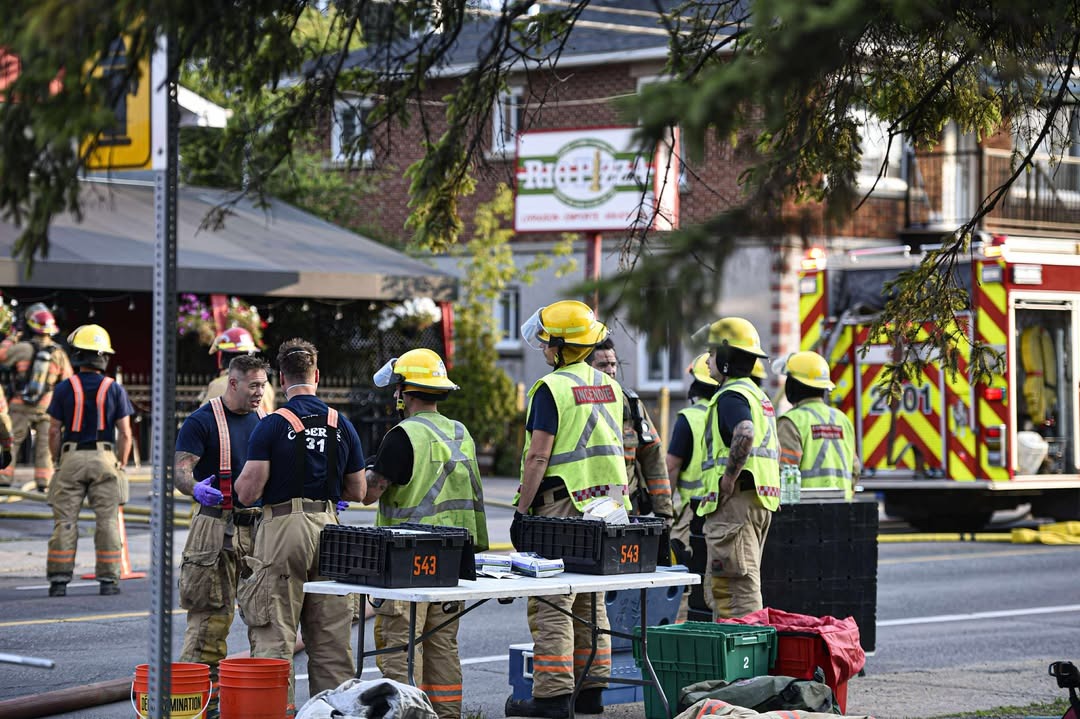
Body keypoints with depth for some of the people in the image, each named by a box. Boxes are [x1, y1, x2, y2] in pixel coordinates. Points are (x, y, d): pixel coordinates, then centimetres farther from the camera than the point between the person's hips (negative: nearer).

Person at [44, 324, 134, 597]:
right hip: (104, 458, 0)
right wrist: (121, 465, 9)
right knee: (107, 520, 4)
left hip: (71, 459, 0)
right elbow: (125, 434, -1)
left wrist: (59, 460, 10)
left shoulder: (64, 388, -1)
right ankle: (108, 579, 3)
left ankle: (59, 579, 2)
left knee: (65, 521, 3)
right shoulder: (114, 389, 0)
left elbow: (54, 432, 0)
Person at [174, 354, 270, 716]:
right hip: (217, 526, -6)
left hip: (259, 525, 6)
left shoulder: (264, 421, 14)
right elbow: (180, 469, -11)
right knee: (213, 612, -9)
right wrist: (195, 488, -34)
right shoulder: (203, 421, -4)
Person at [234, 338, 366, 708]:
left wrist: (241, 480, 12)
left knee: (274, 637, -3)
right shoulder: (342, 426, 7)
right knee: (331, 639, 9)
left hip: (283, 528, -4)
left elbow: (248, 493, -10)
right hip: (329, 530, 4)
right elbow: (357, 492, 12)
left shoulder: (271, 426, -7)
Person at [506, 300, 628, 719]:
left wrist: (521, 511, -11)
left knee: (551, 605, -6)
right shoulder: (609, 386, 12)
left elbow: (538, 457, -16)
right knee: (591, 602, 13)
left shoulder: (552, 388, -12)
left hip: (562, 509, -8)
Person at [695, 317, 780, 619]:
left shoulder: (731, 395, -11)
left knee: (738, 587, -10)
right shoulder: (759, 395, 21)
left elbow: (745, 434, -31)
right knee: (716, 587, 16)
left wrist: (729, 478, -23)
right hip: (761, 502, 10)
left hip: (735, 502, -10)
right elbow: (775, 450, 28)